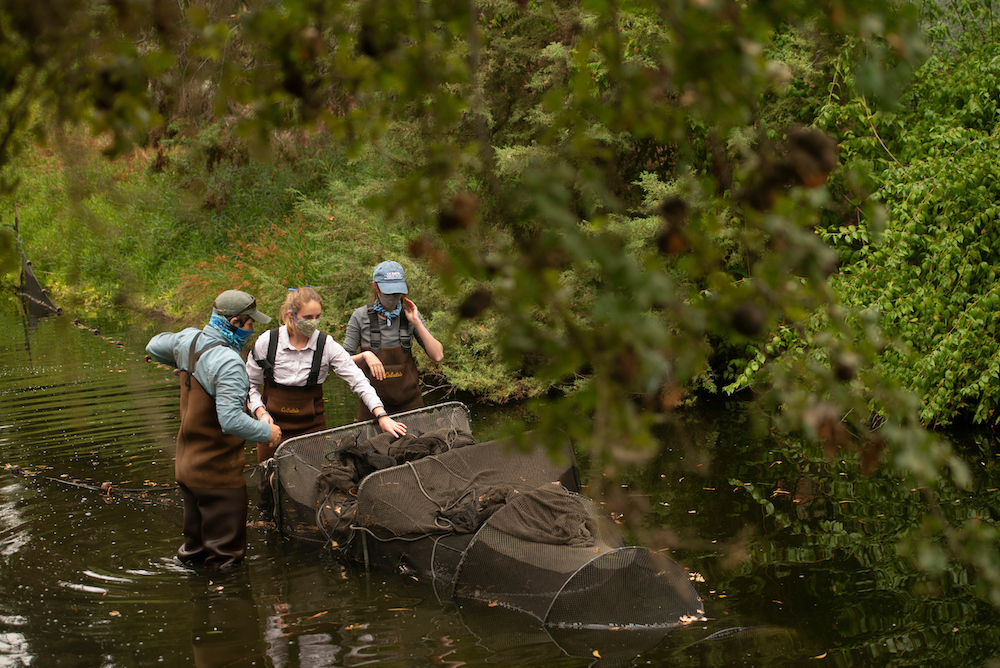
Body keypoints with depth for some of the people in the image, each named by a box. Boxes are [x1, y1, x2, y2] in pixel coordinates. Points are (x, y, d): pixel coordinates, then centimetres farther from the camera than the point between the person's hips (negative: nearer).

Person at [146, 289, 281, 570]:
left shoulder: (188, 339, -1)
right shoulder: (228, 363, -27)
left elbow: (154, 347, 22)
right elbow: (231, 421, -33)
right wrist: (267, 431, -19)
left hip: (187, 461, 9)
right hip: (217, 470, -9)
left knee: (196, 531, 27)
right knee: (225, 542, 5)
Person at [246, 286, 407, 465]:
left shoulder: (327, 345, -6)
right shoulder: (267, 342, -7)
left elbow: (358, 381, -9)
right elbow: (250, 385, 5)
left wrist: (381, 415, -20)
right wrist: (261, 413, -11)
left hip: (312, 427, 0)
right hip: (274, 425, 0)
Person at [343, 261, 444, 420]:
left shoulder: (408, 313, 0)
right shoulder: (360, 316, -6)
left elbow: (438, 356, -7)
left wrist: (416, 323, -12)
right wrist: (365, 355, -21)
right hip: (374, 400, -1)